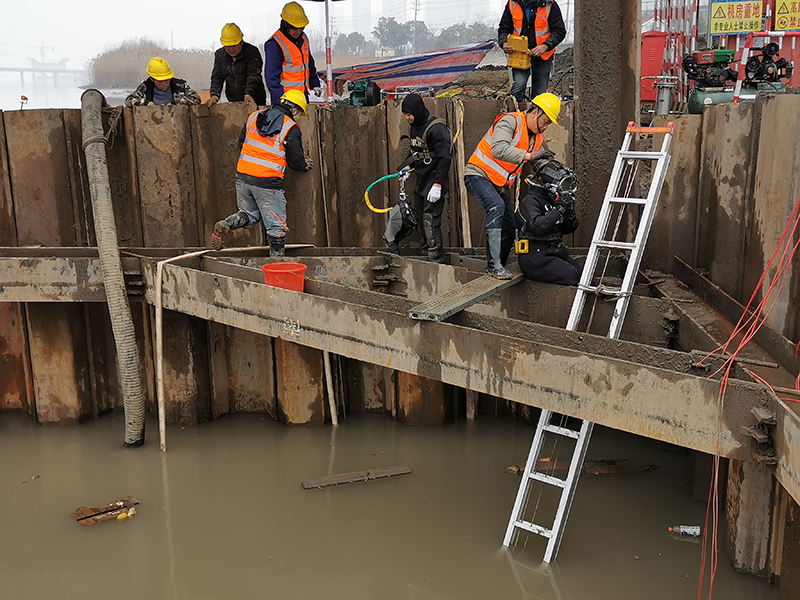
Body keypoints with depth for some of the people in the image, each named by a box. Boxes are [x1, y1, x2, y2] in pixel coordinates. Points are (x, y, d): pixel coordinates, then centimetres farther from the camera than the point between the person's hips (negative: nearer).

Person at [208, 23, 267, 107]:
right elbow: (217, 77, 9)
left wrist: (248, 94, -31)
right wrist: (214, 95, -11)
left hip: (254, 101, -4)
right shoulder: (219, 55, 10)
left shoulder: (252, 52, -5)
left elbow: (253, 76, -14)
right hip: (232, 102, 4)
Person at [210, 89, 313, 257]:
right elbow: (295, 162, -2)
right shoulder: (291, 128, -5)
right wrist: (305, 165, 20)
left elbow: (240, 143, 18)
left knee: (250, 215, 23)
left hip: (243, 176, 5)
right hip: (267, 183, -5)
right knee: (277, 226, 7)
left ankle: (224, 226, -1)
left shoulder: (253, 117, 10)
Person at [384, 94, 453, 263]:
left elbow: (444, 158, -21)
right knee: (420, 218, 10)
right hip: (421, 181, 9)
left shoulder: (436, 128, -17)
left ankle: (436, 259, -2)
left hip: (434, 181, -9)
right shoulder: (415, 127, 11)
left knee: (430, 221, -10)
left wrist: (437, 185, -25)